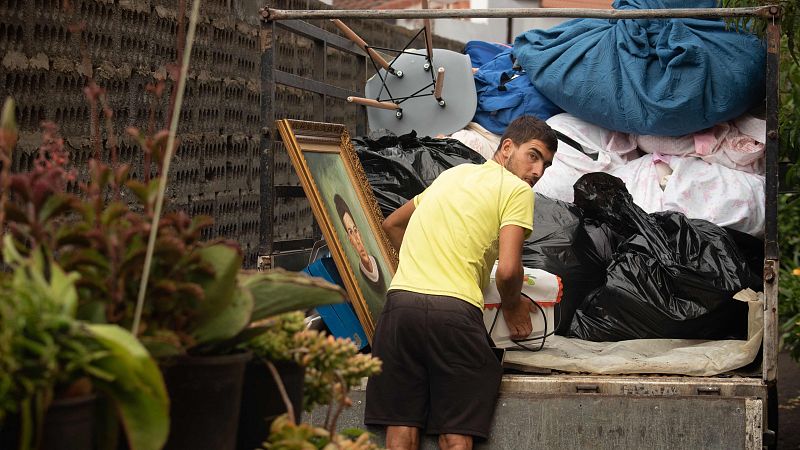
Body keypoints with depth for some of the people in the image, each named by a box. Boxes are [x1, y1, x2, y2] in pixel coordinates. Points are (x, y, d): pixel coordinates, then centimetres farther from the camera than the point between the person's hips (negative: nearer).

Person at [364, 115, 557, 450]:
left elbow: (392, 224, 36)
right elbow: (507, 270, -8)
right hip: (454, 308, -6)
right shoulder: (517, 190, 4)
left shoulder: (453, 174, 25)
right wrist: (512, 306, 11)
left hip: (400, 300, 6)